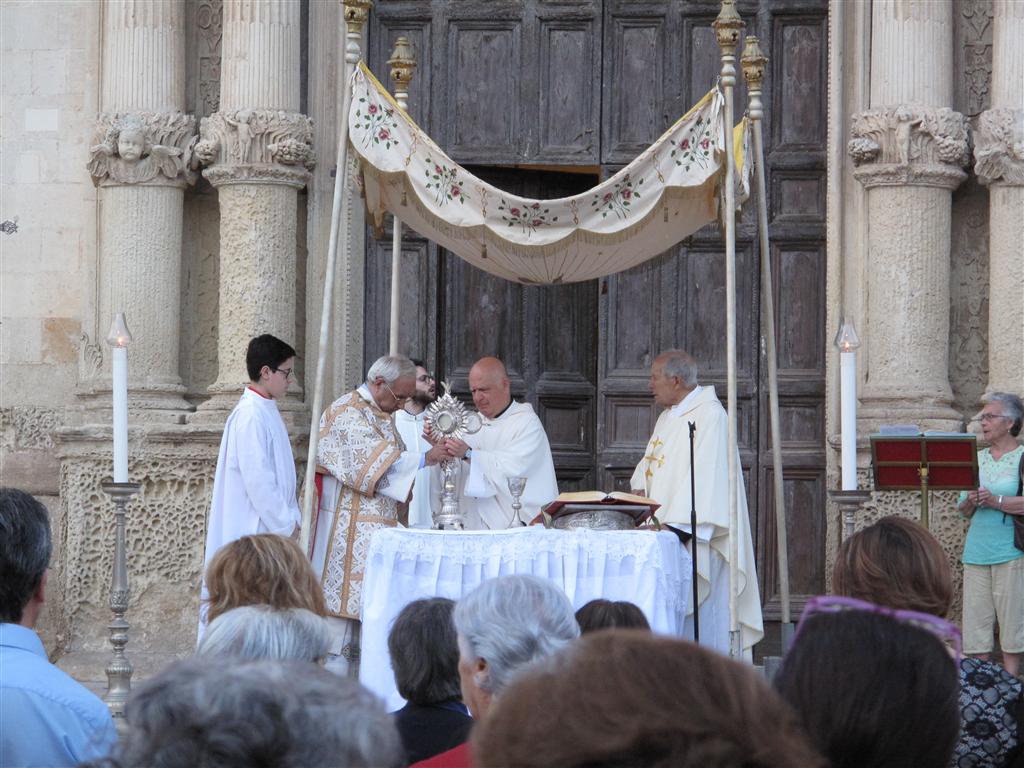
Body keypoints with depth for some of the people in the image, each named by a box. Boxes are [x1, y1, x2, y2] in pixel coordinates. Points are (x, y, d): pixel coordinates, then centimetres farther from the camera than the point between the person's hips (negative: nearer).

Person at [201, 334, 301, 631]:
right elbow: (257, 480, -20)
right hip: (253, 527, -10)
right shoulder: (251, 415, -17)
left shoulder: (266, 412, 14)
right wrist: (286, 524, -14)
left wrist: (291, 518, 13)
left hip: (273, 528, 10)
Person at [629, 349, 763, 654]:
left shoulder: (709, 415, -11)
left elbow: (706, 476, -19)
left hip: (694, 537, -9)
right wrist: (639, 487, 3)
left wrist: (683, 530, -24)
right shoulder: (667, 416, 19)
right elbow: (650, 462, 26)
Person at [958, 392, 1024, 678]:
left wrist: (996, 501, -20)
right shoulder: (978, 458, 17)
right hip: (976, 551, 6)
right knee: (976, 621, 3)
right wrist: (971, 501, -3)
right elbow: (963, 509, 18)